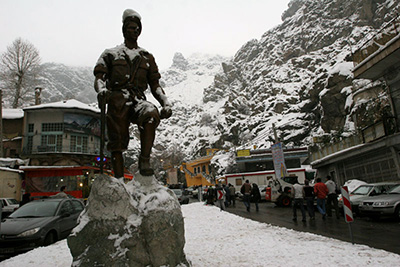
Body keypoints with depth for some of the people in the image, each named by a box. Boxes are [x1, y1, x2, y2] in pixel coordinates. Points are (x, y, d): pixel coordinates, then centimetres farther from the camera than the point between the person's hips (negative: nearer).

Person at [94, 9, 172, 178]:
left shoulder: (147, 57, 26)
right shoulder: (111, 54, 22)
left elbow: (155, 85, 18)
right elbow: (99, 78, 8)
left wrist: (166, 103, -2)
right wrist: (101, 90, -18)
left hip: (138, 100, 0)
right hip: (117, 101, 0)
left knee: (151, 114, -34)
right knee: (117, 143, -7)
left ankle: (145, 160, -30)